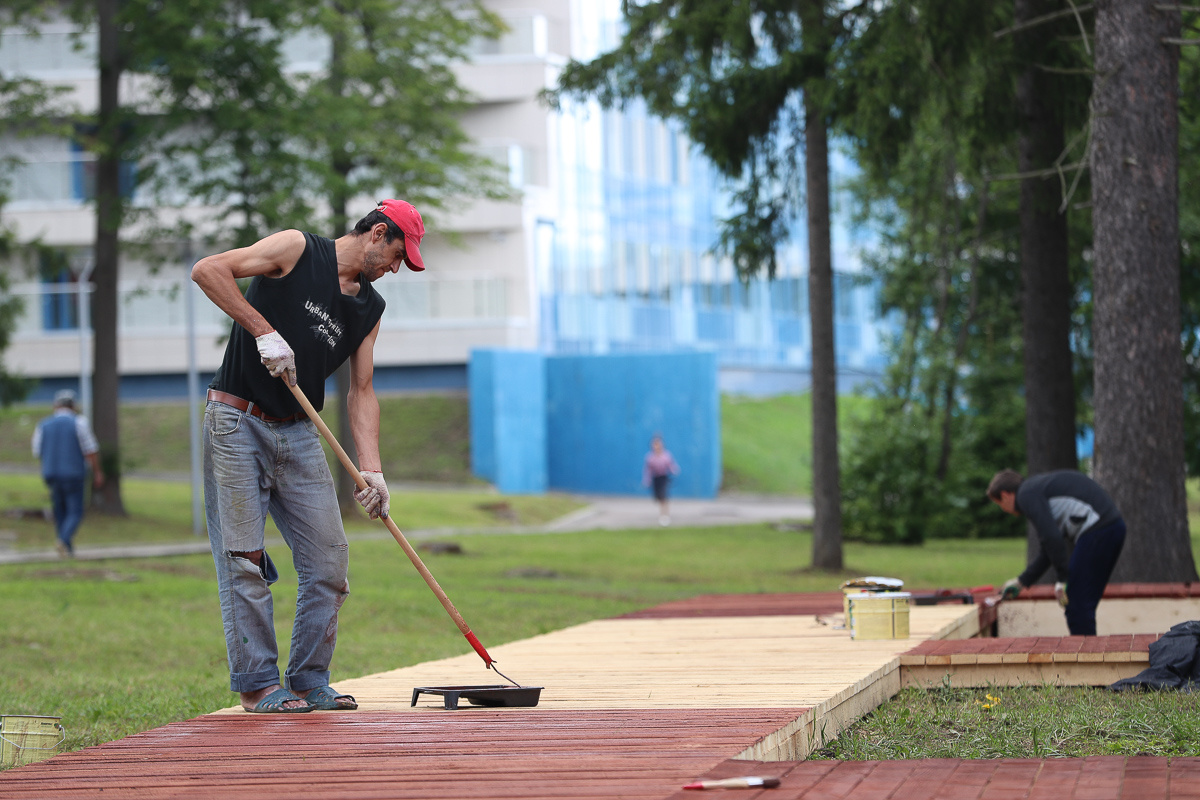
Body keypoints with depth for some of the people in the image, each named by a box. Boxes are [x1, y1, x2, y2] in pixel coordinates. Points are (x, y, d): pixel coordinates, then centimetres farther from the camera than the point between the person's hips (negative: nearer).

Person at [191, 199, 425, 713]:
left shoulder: (370, 308, 12)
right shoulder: (297, 249, -6)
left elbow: (361, 391, 10)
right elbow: (207, 270, -15)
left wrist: (371, 469, -2)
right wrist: (263, 329, -21)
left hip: (299, 436, 6)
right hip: (237, 424, -6)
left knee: (330, 563, 1)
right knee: (245, 561, -6)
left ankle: (310, 683, 11)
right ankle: (257, 685, -1)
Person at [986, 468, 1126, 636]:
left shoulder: (1027, 495, -3)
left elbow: (1052, 538, -16)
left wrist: (1063, 579, -11)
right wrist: (1022, 582, 40)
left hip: (1097, 529, -10)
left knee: (1077, 606, -6)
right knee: (1084, 605, 15)